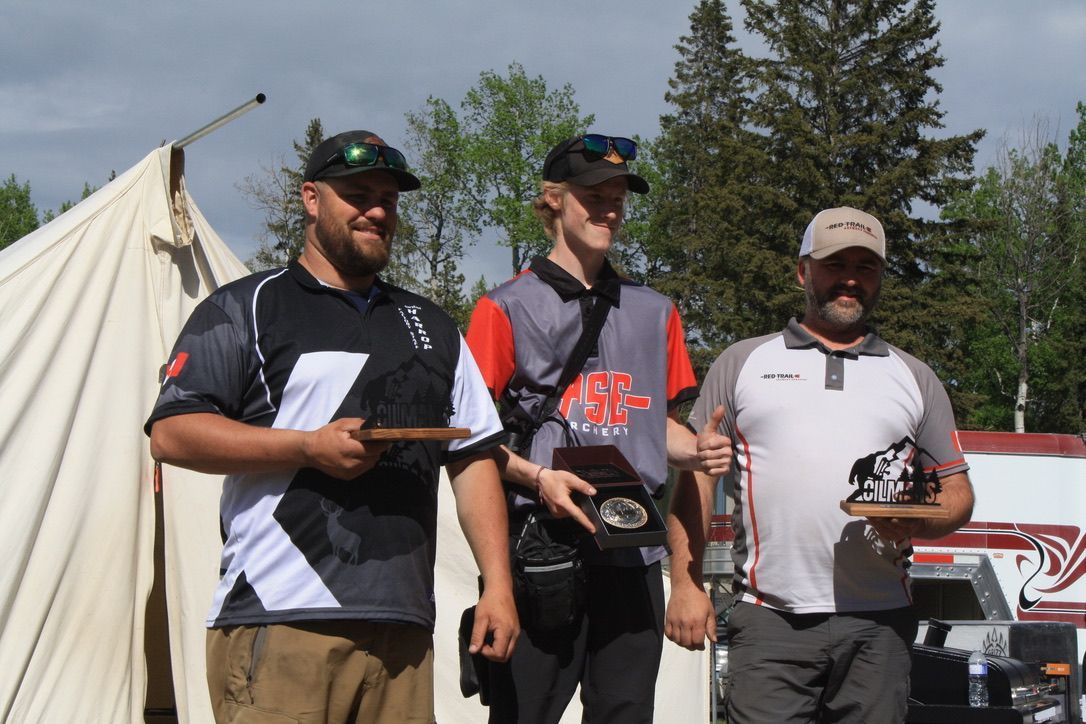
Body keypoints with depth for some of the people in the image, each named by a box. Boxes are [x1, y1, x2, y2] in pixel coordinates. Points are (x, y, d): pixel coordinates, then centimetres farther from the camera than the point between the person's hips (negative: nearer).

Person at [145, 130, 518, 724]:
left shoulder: (431, 326, 23)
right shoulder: (246, 309, 7)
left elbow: (474, 461, 21)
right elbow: (171, 433, -3)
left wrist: (498, 585, 10)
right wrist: (308, 447, -11)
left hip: (402, 628, 5)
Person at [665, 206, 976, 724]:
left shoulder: (915, 379, 17)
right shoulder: (742, 363, 12)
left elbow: (957, 492, 16)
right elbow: (696, 476, 8)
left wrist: (916, 522, -7)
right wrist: (686, 584, -2)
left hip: (879, 624, 2)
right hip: (770, 621, -2)